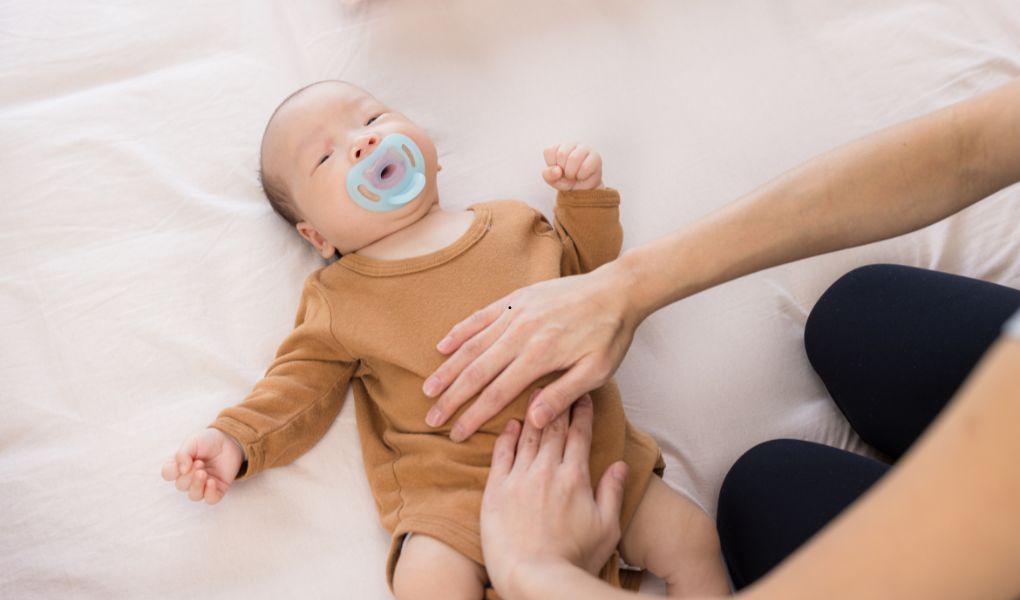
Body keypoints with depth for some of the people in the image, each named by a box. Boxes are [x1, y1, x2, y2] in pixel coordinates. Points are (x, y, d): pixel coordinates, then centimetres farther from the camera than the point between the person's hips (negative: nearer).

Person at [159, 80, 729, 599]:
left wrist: (584, 195, 10)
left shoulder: (514, 221, 13)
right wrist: (235, 439, -8)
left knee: (693, 538, -1)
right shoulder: (338, 298, 5)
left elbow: (586, 268, 24)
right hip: (460, 489, -3)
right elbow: (302, 383, 7)